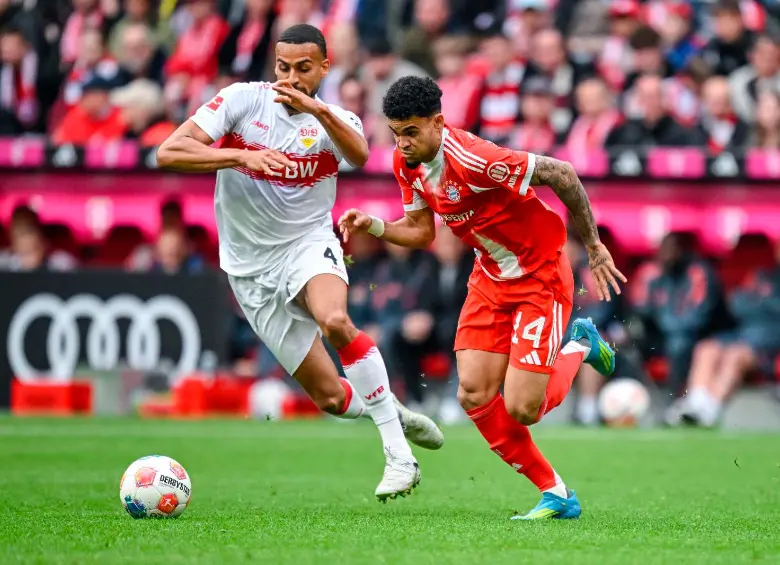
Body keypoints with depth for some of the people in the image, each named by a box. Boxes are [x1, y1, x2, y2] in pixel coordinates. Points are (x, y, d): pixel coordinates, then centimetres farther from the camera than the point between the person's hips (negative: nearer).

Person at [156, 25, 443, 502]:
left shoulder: (336, 120, -4)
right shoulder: (242, 100, -5)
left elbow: (359, 156, -29)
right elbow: (169, 153, -14)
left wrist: (320, 111, -47)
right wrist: (241, 156, -27)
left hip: (309, 244, -1)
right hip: (253, 269, 1)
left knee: (335, 320, -37)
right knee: (331, 397, -4)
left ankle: (399, 454, -28)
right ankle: (395, 416, 29)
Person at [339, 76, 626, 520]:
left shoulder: (473, 159, -32)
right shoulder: (408, 163, -5)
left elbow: (561, 174, -26)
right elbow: (421, 232, 9)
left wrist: (594, 248, -17)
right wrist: (372, 226, -11)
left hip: (541, 276, -8)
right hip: (490, 277, 8)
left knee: (521, 409, -12)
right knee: (474, 396, -6)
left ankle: (580, 348, 20)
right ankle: (556, 495, 8)